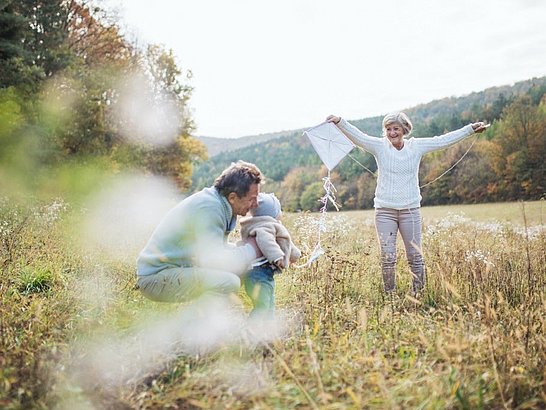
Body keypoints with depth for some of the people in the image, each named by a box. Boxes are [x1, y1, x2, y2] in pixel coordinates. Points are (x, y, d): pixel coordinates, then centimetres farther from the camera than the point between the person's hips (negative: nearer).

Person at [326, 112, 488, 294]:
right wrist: (339, 122, -27)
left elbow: (444, 140, 9)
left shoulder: (417, 146, 4)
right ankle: (389, 295, 12)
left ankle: (419, 293, 18)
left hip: (411, 210, 1)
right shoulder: (380, 146, 0)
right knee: (387, 258, -1)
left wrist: (471, 128, 9)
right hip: (385, 210, -1)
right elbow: (357, 136, -12)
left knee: (415, 257, 5)